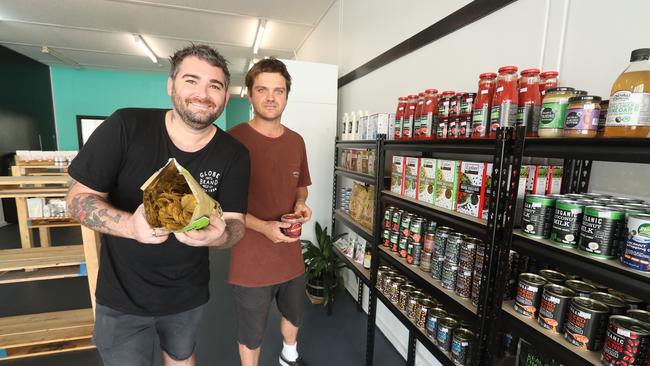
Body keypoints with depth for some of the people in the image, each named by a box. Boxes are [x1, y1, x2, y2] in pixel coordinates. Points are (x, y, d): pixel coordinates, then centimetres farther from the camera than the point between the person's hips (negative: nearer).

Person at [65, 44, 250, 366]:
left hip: (188, 294, 2)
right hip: (121, 294, -1)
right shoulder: (126, 126, -17)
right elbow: (78, 198, -12)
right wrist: (130, 225, -32)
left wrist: (219, 235, -37)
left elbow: (236, 223, -13)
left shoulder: (234, 155, -14)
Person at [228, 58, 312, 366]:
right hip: (251, 260, -5)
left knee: (294, 316, 29)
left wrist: (301, 204, -7)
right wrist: (263, 226, -24)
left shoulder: (296, 141, 2)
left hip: (292, 254, 6)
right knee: (251, 335, 18)